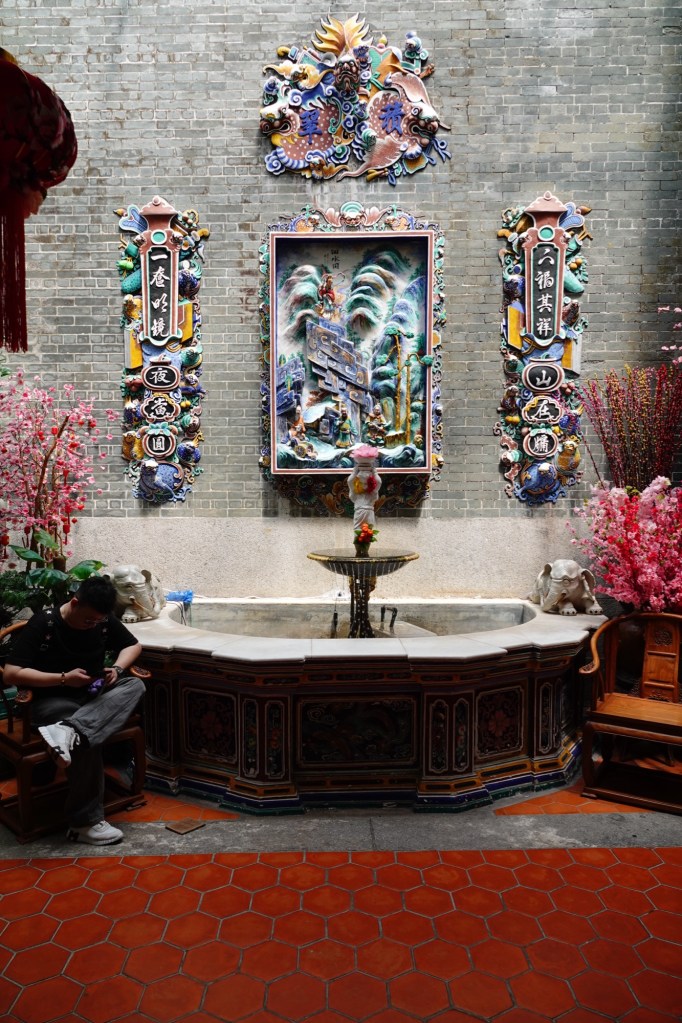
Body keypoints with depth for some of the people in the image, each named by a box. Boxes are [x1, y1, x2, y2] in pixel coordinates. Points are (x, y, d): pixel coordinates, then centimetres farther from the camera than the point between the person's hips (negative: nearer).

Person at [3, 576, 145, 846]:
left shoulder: (104, 620, -2)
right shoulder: (43, 623, -16)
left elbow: (133, 645, 13)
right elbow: (11, 673, -18)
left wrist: (117, 669, -9)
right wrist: (63, 678, -24)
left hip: (94, 695, 5)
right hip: (53, 700, -5)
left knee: (134, 685, -25)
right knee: (87, 740, -33)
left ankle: (69, 731, -42)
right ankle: (85, 822, -21)